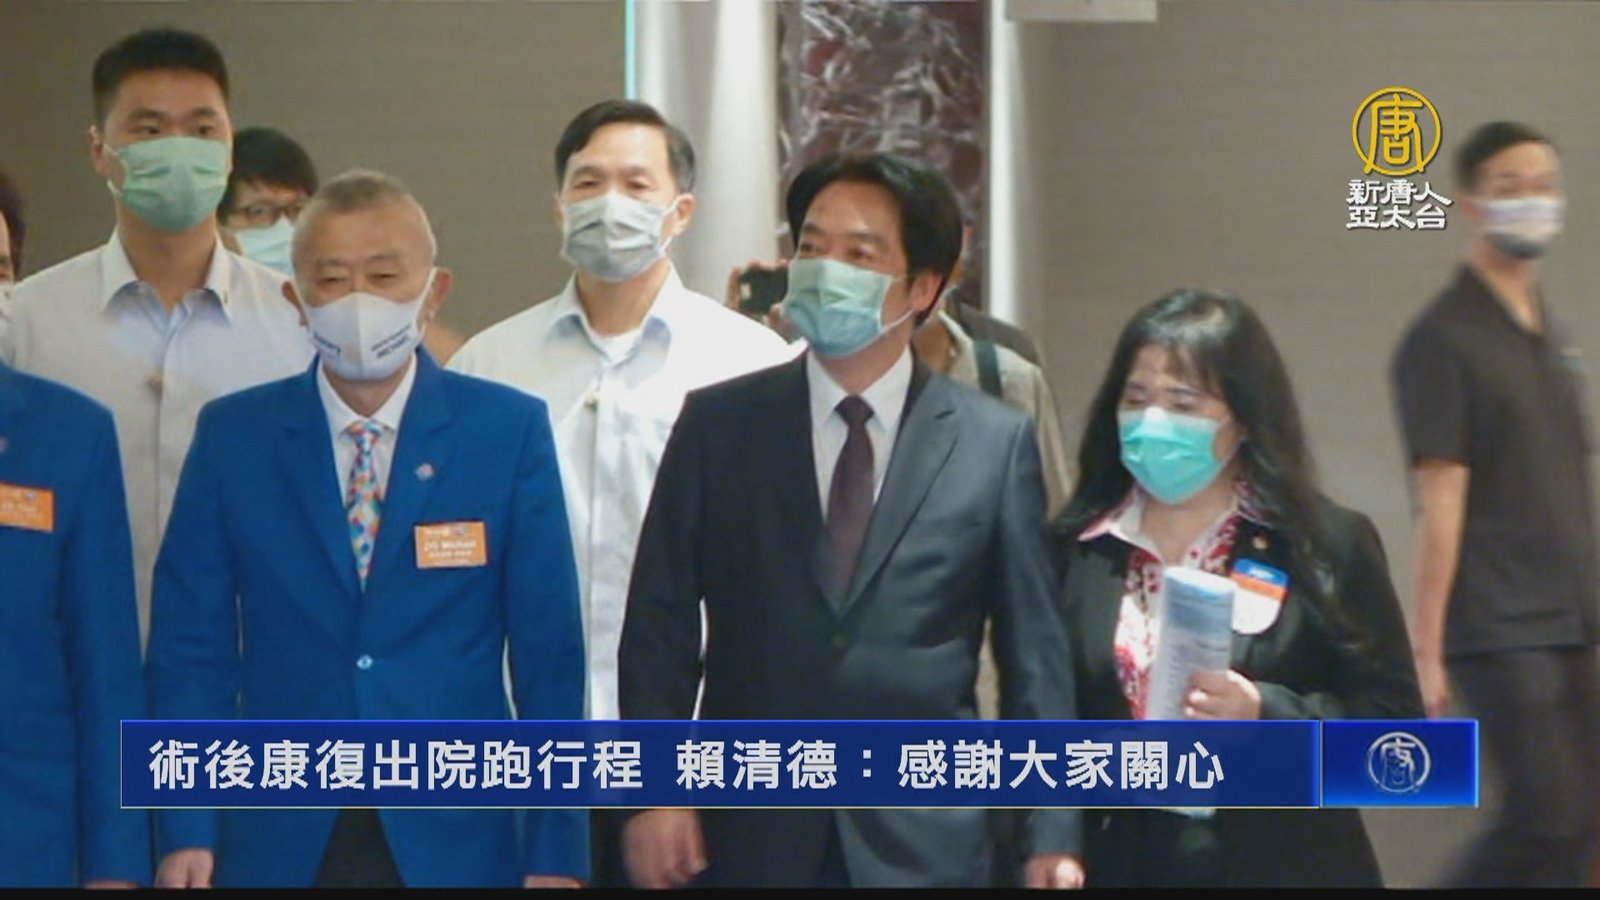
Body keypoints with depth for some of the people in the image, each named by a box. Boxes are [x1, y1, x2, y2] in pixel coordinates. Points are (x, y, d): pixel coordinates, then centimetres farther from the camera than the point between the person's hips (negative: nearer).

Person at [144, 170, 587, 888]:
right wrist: (187, 833, -5)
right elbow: (192, 645, 3)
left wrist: (555, 853, -4)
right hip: (278, 845, 1)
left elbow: (548, 648, -1)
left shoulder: (510, 430, 1)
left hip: (455, 843, 0)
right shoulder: (232, 435, 3)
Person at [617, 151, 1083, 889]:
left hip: (925, 843, 0)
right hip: (750, 838, 1)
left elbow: (1033, 652, 3)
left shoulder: (996, 442, 2)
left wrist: (1051, 837, -1)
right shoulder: (717, 424, 4)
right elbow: (662, 621, 5)